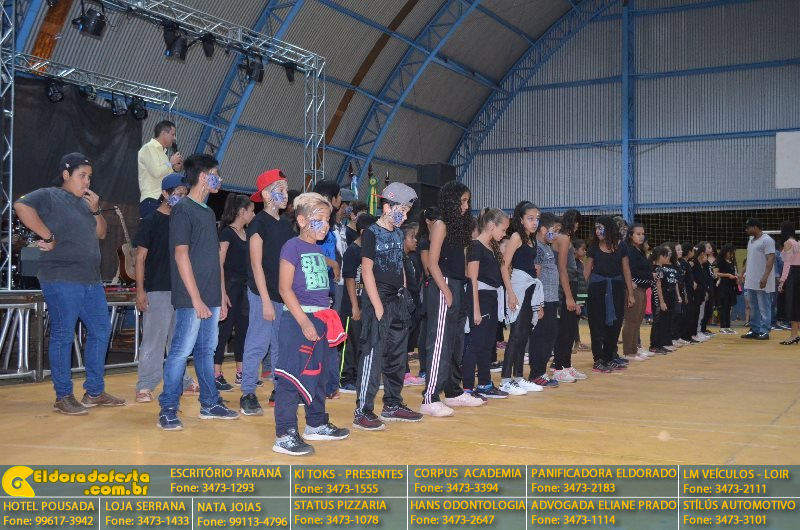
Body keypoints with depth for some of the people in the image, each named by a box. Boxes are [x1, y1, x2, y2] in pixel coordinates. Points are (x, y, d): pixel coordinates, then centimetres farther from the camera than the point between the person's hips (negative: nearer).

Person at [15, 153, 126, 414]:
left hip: (91, 281, 8)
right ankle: (63, 397, 5)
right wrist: (48, 237, -19)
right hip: (62, 279, -8)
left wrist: (95, 210, 4)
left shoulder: (85, 202, 19)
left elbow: (101, 233, 20)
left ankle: (95, 392, 20)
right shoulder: (49, 196, -3)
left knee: (100, 331, 10)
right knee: (63, 336, -3)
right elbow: (22, 206, -21)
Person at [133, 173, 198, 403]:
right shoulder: (150, 222, -5)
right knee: (153, 339, -4)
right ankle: (145, 386, 3)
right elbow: (141, 258, -7)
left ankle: (182, 381, 23)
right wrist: (140, 291, -13)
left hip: (180, 289, 6)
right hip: (157, 290, -6)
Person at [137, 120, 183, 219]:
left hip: (162, 200, 9)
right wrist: (171, 163, -5)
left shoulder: (162, 151, 22)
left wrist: (175, 169, 10)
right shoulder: (148, 148, -6)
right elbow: (156, 172, -20)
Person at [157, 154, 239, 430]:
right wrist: (196, 298, -17)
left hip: (210, 298, 8)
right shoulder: (183, 209, -8)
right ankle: (167, 410, 1)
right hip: (192, 299, -8)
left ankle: (210, 404, 21)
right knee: (181, 351, -6)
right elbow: (181, 255, -14)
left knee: (206, 350, 13)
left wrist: (221, 297, 17)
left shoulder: (208, 212, 17)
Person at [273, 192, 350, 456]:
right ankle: (284, 435, -4)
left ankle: (316, 424, 31)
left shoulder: (318, 250, 15)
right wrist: (304, 322, -19)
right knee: (293, 377, -8)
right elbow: (285, 289, -14)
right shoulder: (293, 247, -9)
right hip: (298, 320, -9)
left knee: (318, 374, 17)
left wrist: (327, 320, 15)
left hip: (321, 320, 9)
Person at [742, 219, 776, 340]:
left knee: (764, 308, -3)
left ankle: (764, 331, 0)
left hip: (761, 281, -9)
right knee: (754, 308, 12)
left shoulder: (767, 240, -11)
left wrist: (765, 277, -23)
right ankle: (754, 330, 18)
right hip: (751, 280, 9)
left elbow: (771, 259, -17)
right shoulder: (751, 240, 16)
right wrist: (745, 273, 17)